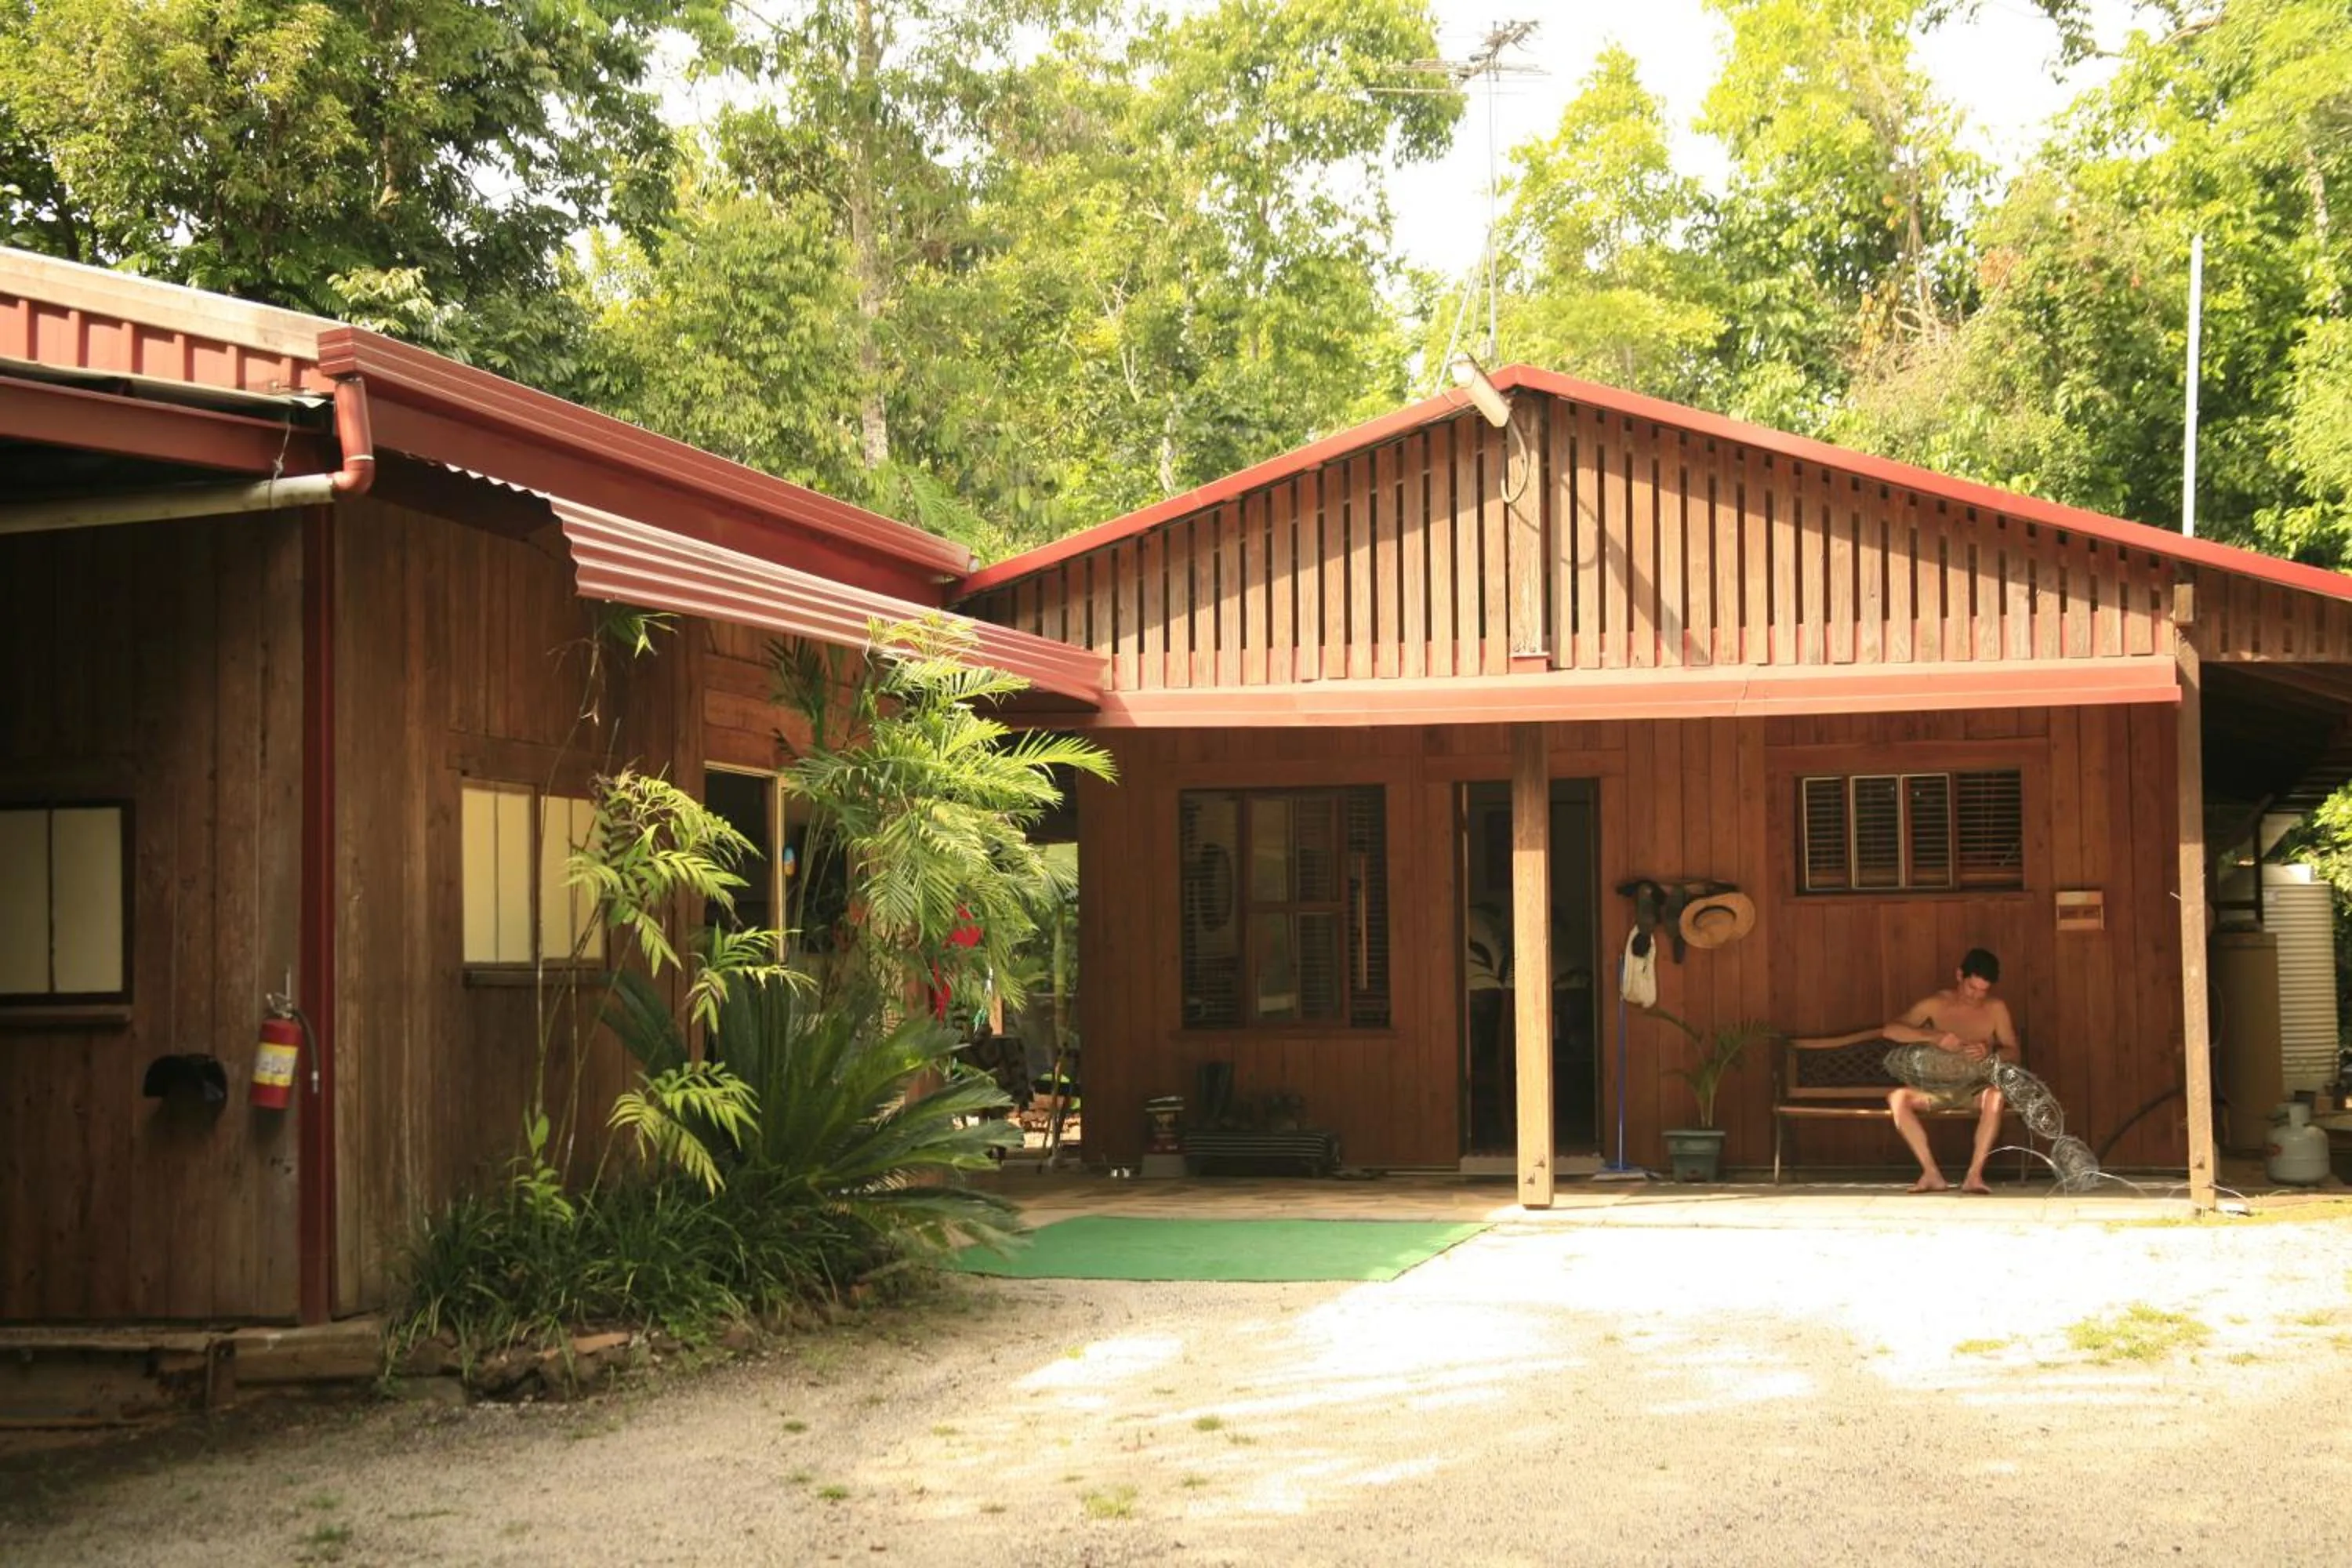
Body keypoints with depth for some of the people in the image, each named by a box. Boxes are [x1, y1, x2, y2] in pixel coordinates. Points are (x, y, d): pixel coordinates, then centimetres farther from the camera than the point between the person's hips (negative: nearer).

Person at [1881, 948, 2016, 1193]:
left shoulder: (1996, 1008, -1)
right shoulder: (1936, 1005, -3)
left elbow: (2013, 1052, -1)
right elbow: (1889, 1030, -11)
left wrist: (1990, 1053, -25)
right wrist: (1934, 1037, -27)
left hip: (1976, 1088, -1)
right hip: (1938, 1087, 1)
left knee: (1995, 1096, -37)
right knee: (1897, 1097, -28)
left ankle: (1974, 1174, -37)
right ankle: (1932, 1174, -31)